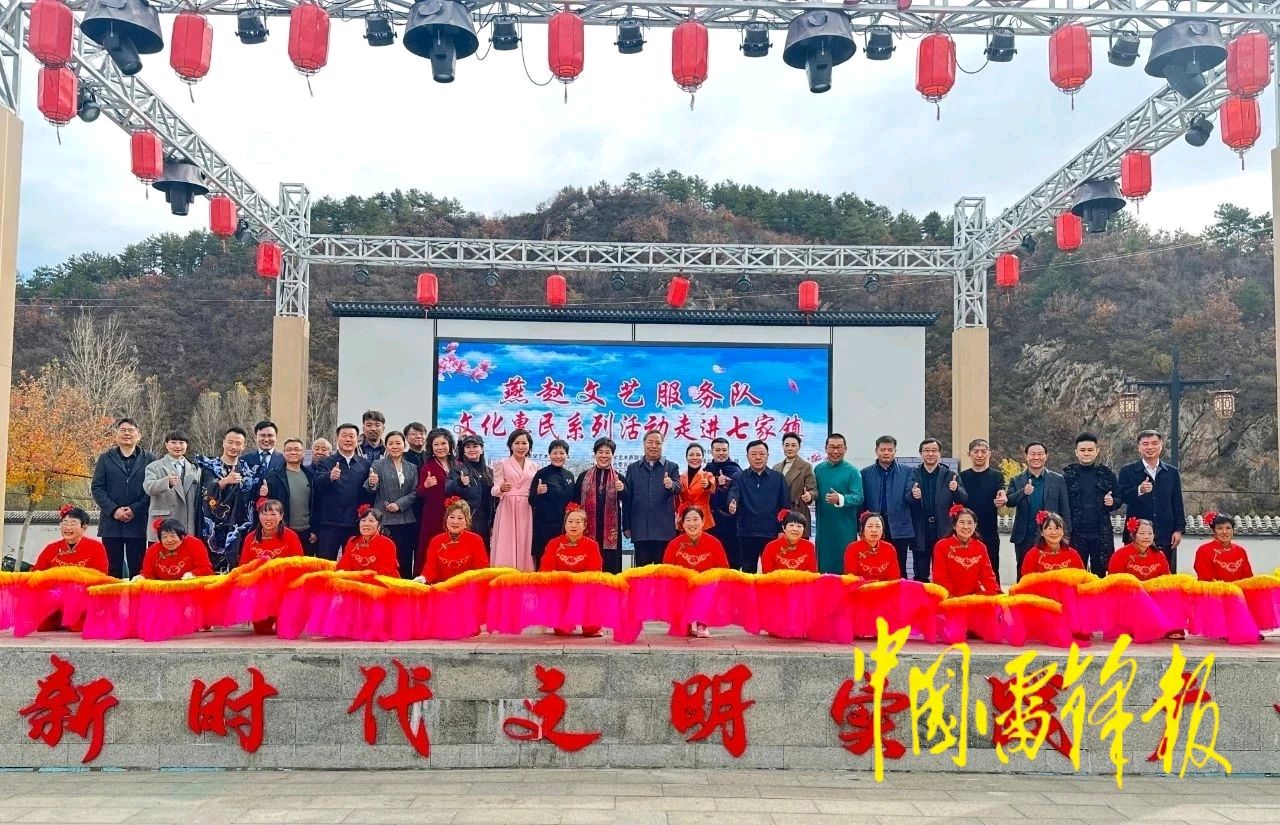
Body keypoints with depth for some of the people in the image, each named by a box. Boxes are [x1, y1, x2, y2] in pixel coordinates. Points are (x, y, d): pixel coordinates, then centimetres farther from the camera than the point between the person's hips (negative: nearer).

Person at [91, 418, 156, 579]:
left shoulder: (149, 459, 6)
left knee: (137, 568, 1)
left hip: (138, 522, -1)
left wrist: (135, 509, -12)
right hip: (112, 522, 1)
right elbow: (97, 487, 4)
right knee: (113, 568, 4)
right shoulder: (105, 459, 11)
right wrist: (113, 510, -9)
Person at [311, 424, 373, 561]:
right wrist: (330, 477, -38)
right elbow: (317, 483, -17)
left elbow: (368, 497, 10)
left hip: (356, 524, 2)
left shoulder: (365, 464, 9)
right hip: (329, 524, -2)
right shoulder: (326, 462, 3)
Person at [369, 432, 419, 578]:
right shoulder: (378, 465, 4)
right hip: (384, 520, -2)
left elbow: (415, 492, 5)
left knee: (406, 560, 3)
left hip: (407, 520, 3)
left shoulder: (412, 468, 12)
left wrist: (399, 504, -11)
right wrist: (371, 484, -28)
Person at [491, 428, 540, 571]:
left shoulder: (534, 466, 14)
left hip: (527, 511, 3)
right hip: (507, 509, -3)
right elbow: (495, 490, -5)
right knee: (506, 546, -7)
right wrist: (502, 488, -26)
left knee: (525, 545, 1)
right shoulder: (502, 464, 3)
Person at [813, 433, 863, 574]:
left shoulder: (852, 471, -5)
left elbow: (858, 497, -14)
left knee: (844, 566, 1)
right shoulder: (819, 469, 8)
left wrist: (840, 499, -31)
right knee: (823, 563, 9)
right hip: (823, 526, 4)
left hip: (844, 527, -4)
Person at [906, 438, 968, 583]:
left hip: (944, 533, 0)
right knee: (920, 575, 6)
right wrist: (912, 495, -27)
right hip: (920, 534, 0)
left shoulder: (950, 475, 5)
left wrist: (957, 489, -21)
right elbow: (905, 499, -5)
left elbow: (964, 499, 0)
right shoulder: (912, 474, 4)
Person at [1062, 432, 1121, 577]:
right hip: (1075, 534, -1)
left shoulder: (1107, 473, 7)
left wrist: (1112, 502, -12)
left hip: (1102, 534, 1)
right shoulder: (1068, 474, 3)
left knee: (1100, 573, 6)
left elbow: (1119, 499, 11)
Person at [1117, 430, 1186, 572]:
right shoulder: (1127, 471, 4)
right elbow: (1121, 497, -8)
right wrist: (1139, 490, -26)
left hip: (1165, 536, 2)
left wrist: (1179, 529, 3)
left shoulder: (1172, 472, 12)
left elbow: (1177, 504, 11)